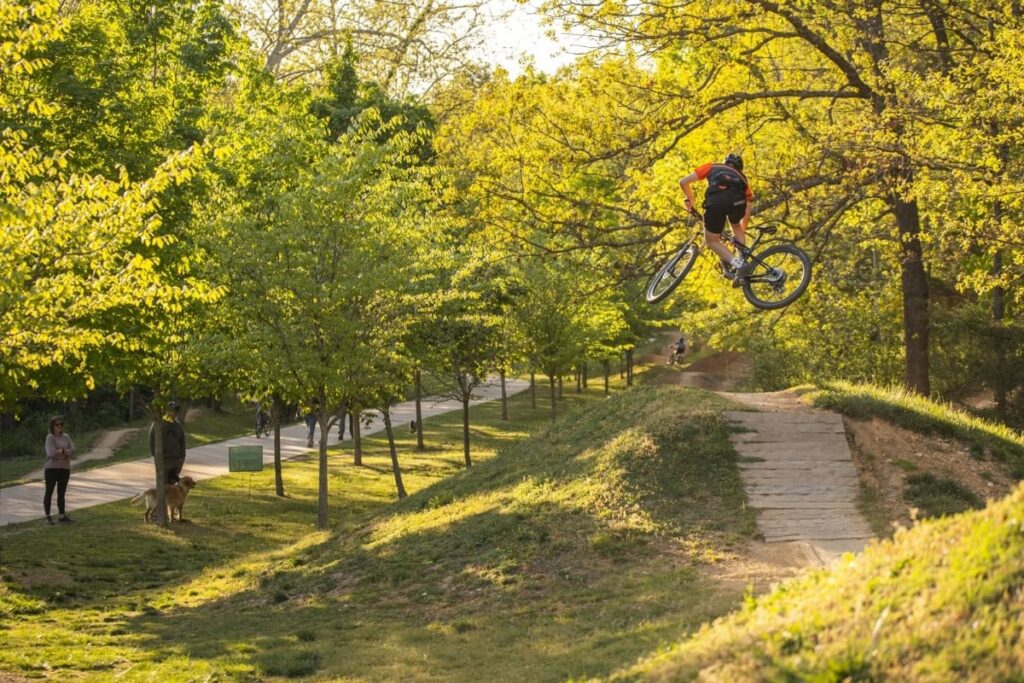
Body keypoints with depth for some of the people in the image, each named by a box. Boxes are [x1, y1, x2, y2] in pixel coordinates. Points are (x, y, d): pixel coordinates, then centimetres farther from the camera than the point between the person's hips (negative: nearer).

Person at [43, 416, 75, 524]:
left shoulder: (66, 437, 9)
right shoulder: (50, 437, -7)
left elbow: (72, 451, -1)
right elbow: (51, 453, -18)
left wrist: (60, 451, -14)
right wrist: (65, 452, -6)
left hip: (65, 469, 5)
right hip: (52, 468, -5)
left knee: (61, 493, 9)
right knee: (49, 492, -2)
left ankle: (62, 515, 14)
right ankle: (48, 517, 0)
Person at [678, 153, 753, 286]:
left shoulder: (711, 167, 35)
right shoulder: (741, 177, 38)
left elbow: (683, 182, 29)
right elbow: (747, 211, 35)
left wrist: (690, 200, 46)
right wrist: (742, 232, 48)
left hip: (716, 201, -2)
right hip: (738, 201, 2)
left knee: (711, 240, 18)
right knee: (736, 225, 36)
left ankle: (734, 262, -4)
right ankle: (744, 260, 20)